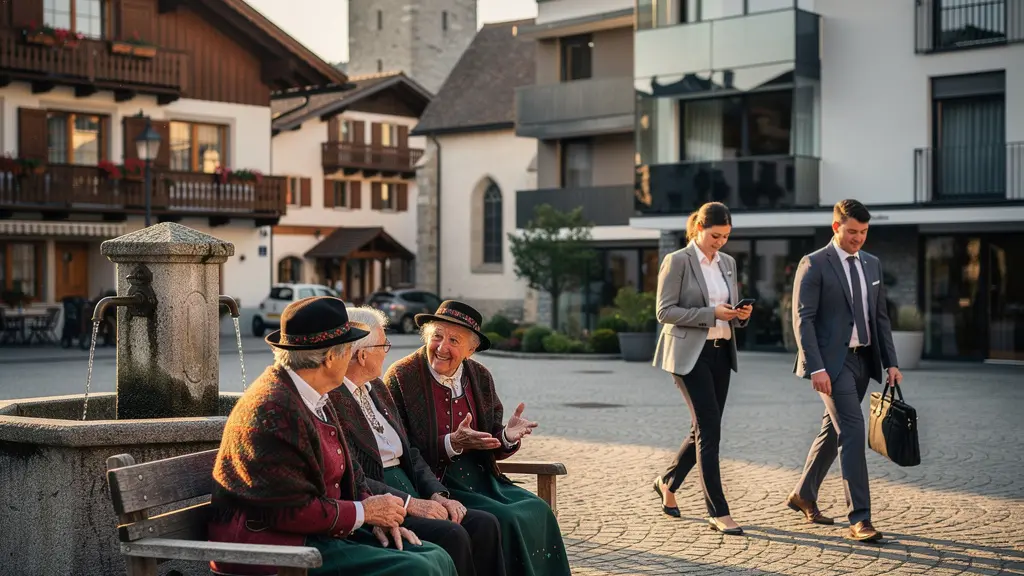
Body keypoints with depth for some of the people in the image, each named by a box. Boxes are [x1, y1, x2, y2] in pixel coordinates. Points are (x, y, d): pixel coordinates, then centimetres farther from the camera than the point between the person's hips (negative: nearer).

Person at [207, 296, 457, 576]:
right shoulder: (273, 410, -19)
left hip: (324, 532, 10)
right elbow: (290, 510, -21)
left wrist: (379, 516, 1)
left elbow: (348, 475, 19)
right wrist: (365, 511, -11)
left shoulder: (317, 400, 12)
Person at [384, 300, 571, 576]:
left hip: (480, 479, 6)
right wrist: (452, 444, -23)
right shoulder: (401, 378, -9)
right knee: (504, 519, -23)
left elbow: (492, 447, 11)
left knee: (537, 510, -15)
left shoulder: (481, 377, 7)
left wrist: (508, 437, -12)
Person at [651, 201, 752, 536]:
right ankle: (718, 513, -5)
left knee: (704, 429, 12)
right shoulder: (677, 261, -8)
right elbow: (665, 311, -12)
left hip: (721, 353, 7)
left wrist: (740, 315, -4)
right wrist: (711, 313, -20)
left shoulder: (728, 263, 13)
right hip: (690, 354, -7)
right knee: (709, 429, -10)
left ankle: (668, 482, 35)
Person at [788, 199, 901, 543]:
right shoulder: (814, 265, -7)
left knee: (834, 430, 14)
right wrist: (816, 368, -19)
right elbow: (802, 319, -12)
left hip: (863, 360, 7)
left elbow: (881, 317, 16)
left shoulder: (872, 264, 13)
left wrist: (891, 363, 7)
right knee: (852, 430, -14)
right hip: (832, 361, -7)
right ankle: (859, 519, -12)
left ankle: (803, 495, 32)